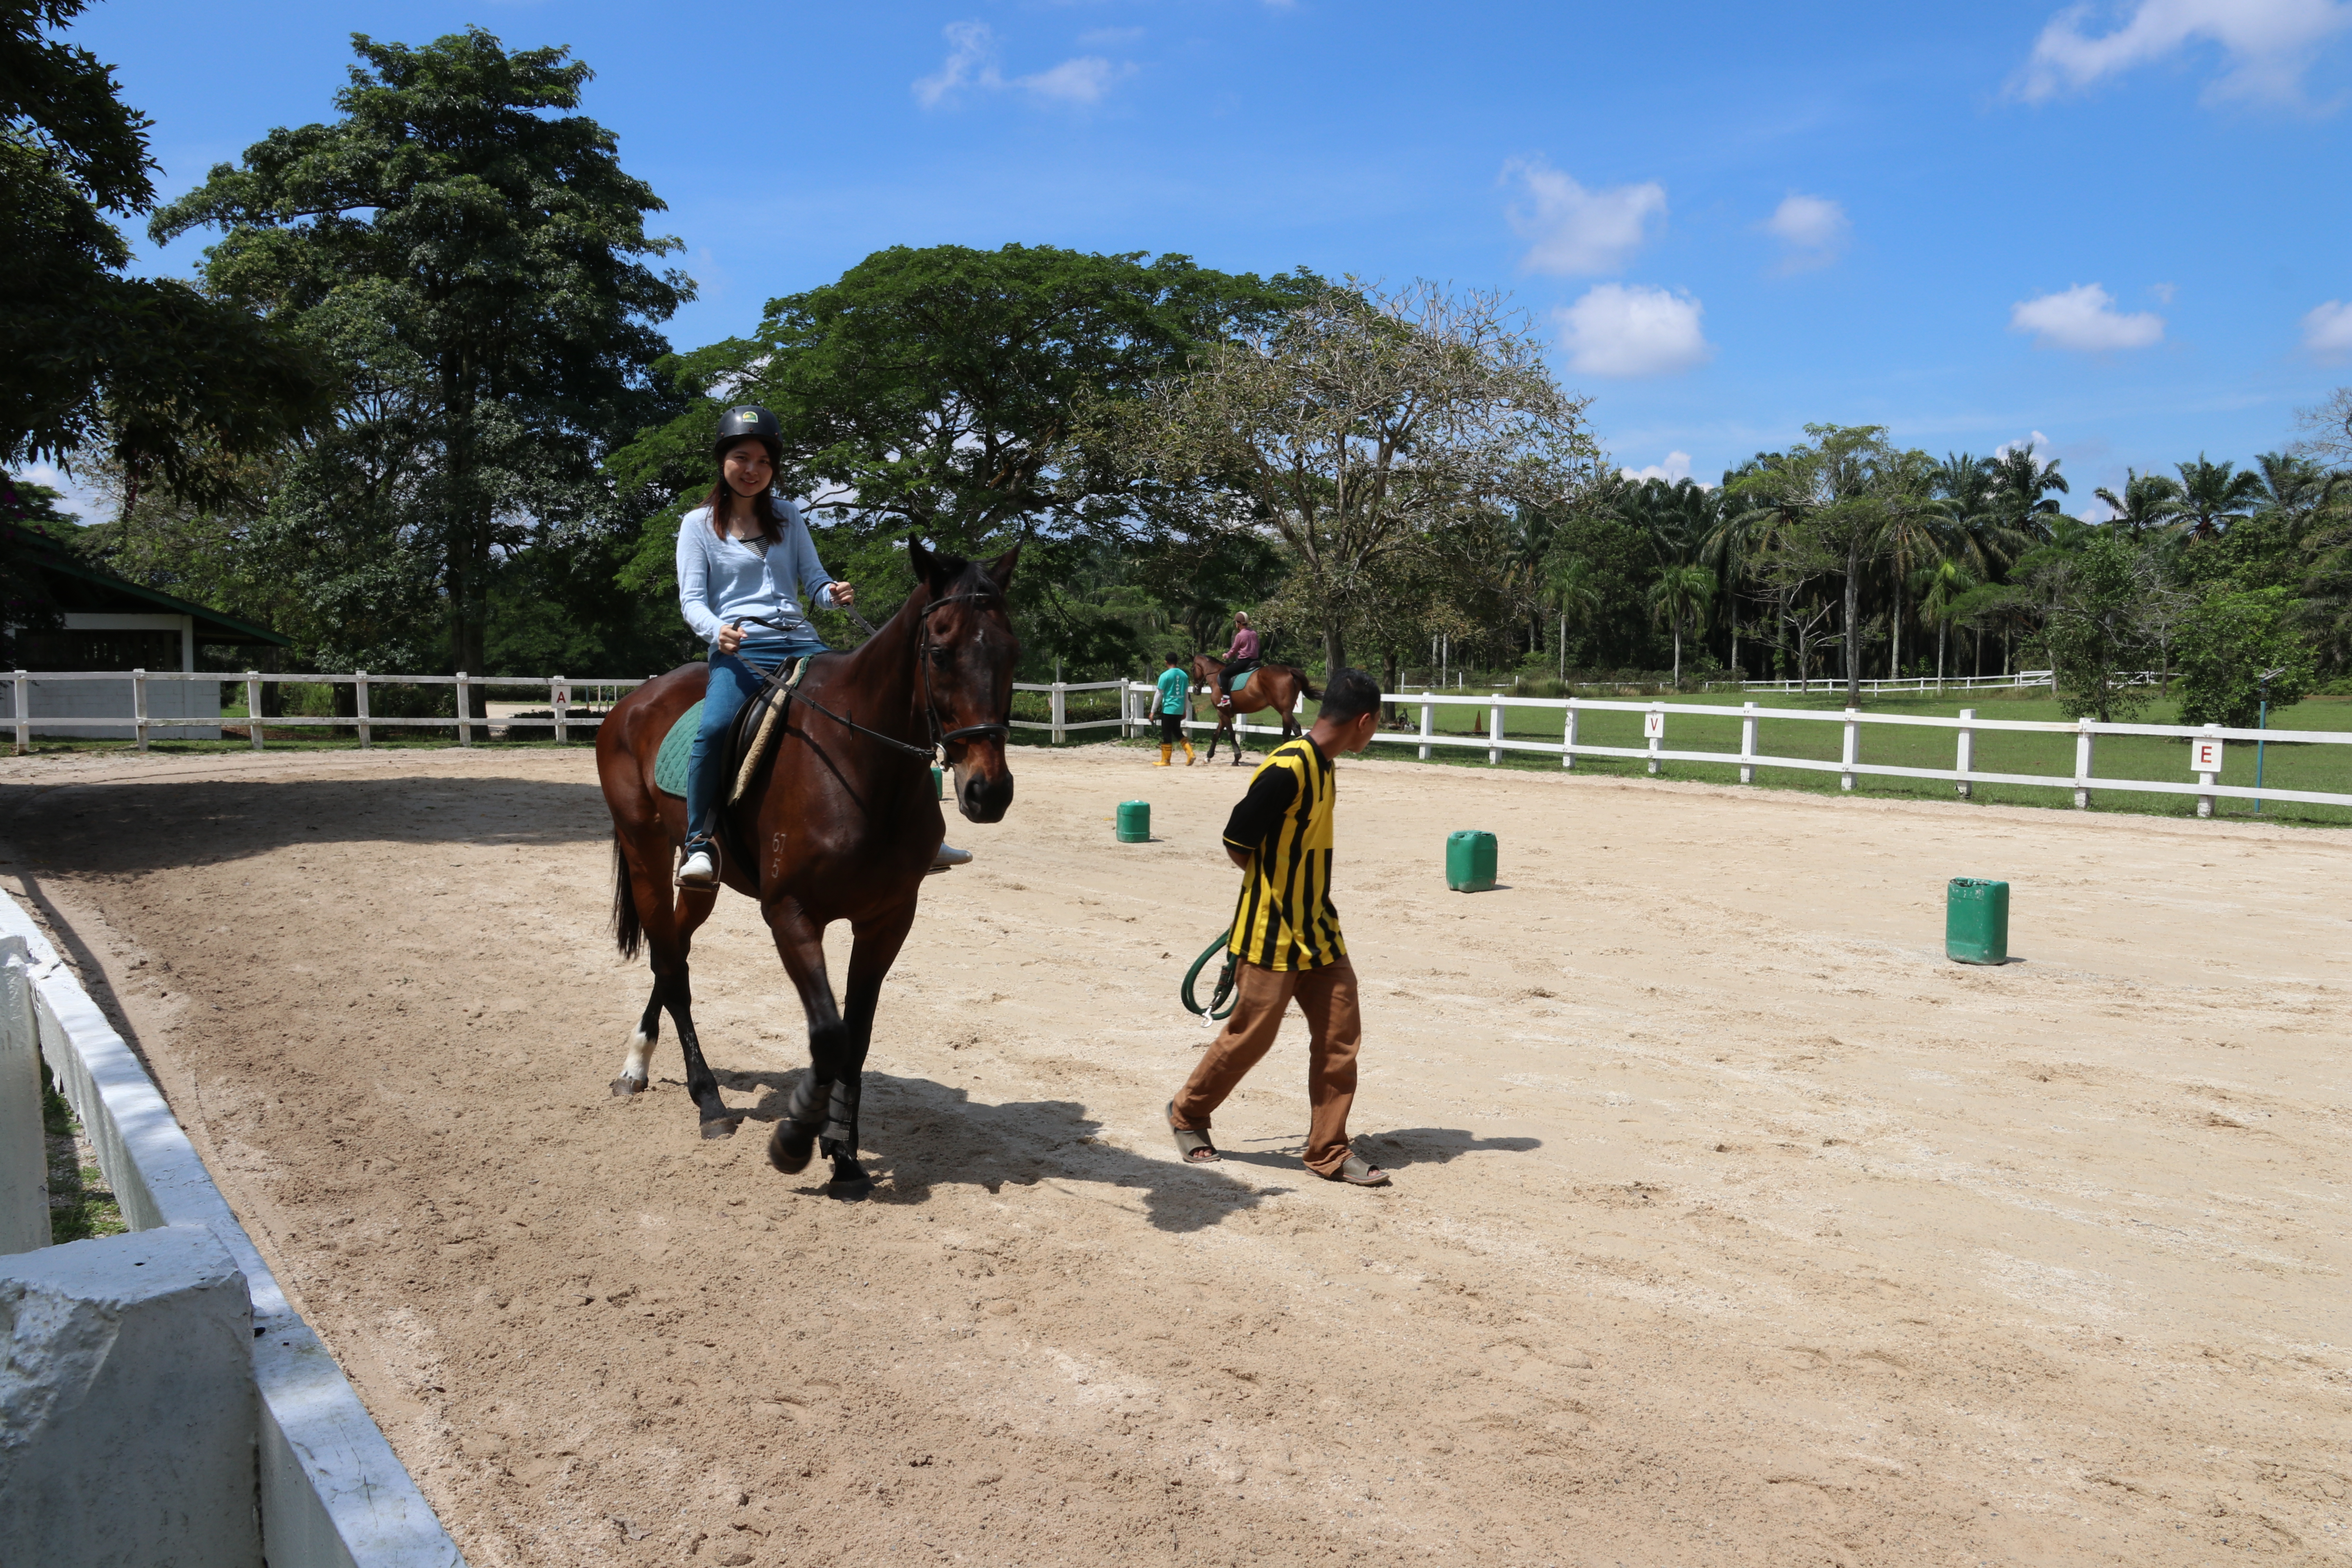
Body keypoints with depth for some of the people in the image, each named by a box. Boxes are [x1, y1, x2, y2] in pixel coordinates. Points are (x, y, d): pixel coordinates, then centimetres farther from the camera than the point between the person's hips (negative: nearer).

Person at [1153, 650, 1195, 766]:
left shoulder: (1165, 675, -11)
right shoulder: (1184, 675, 6)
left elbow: (1159, 694, -10)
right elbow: (1186, 694, 12)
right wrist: (1185, 710, 21)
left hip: (1168, 709, -5)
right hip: (1180, 709, 6)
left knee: (1166, 735, 3)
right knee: (1178, 732, 18)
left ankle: (1165, 761, 8)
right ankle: (1190, 754, 3)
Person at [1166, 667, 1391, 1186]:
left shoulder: (1323, 766, 6)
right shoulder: (1287, 770, -23)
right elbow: (1236, 845, -16)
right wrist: (1277, 881, -1)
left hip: (1317, 927, 8)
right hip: (1271, 931, -8)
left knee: (1340, 1034, 5)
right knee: (1250, 1035, 4)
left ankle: (1329, 1151, 14)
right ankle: (1187, 1113, 27)